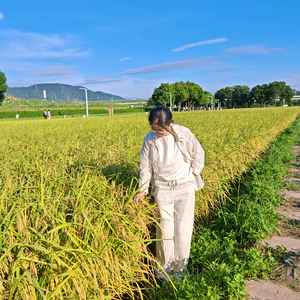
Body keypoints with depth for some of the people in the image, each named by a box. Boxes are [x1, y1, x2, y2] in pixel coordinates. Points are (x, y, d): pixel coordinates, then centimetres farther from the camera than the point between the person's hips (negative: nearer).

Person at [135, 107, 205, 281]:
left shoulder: (184, 133, -11)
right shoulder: (150, 139, -7)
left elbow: (198, 153, 6)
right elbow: (146, 167, 1)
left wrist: (195, 172, 1)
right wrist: (142, 190, -3)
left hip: (185, 186, -1)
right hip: (162, 188, 1)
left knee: (183, 227, 4)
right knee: (165, 227, 5)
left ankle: (180, 267, 25)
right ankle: (165, 267, 25)